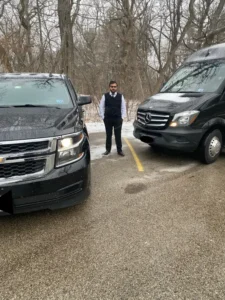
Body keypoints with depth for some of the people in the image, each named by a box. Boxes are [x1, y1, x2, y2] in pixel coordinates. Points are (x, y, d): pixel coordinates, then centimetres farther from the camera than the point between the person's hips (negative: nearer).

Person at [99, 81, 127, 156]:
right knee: (108, 135, 10)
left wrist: (122, 117, 0)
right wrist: (103, 117, 0)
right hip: (107, 119, 0)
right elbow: (101, 107, 4)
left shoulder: (120, 96, 3)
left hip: (118, 119, 0)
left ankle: (119, 150, 11)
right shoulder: (105, 96, 0)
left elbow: (123, 107, 6)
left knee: (118, 135, 3)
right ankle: (108, 149, 22)